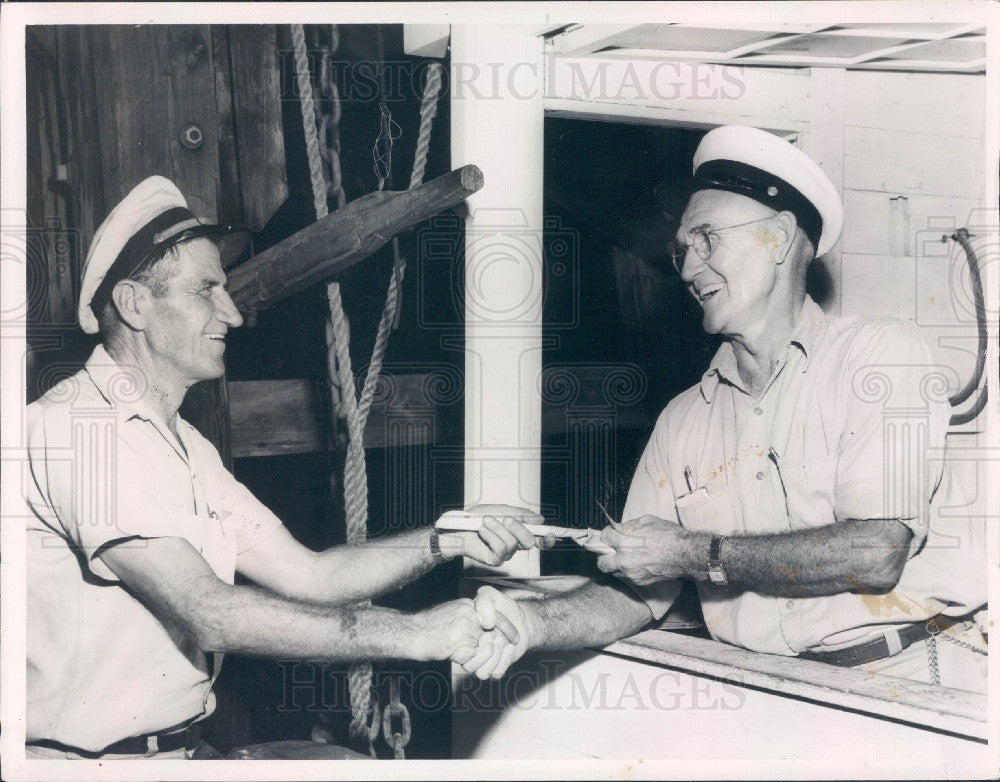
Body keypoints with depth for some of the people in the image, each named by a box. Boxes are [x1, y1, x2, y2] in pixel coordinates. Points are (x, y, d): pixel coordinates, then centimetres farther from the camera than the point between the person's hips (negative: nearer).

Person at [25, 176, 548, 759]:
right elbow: (208, 615, -22)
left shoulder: (185, 447, 14)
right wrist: (411, 633, -20)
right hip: (82, 757, -8)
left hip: (176, 749, 8)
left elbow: (304, 574, 7)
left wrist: (451, 539, -5)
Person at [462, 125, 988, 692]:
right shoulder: (685, 419, 12)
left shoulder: (880, 353, -1)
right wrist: (531, 622, -11)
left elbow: (876, 554, -12)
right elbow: (637, 593, 7)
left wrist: (694, 553, -10)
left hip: (909, 673, -2)